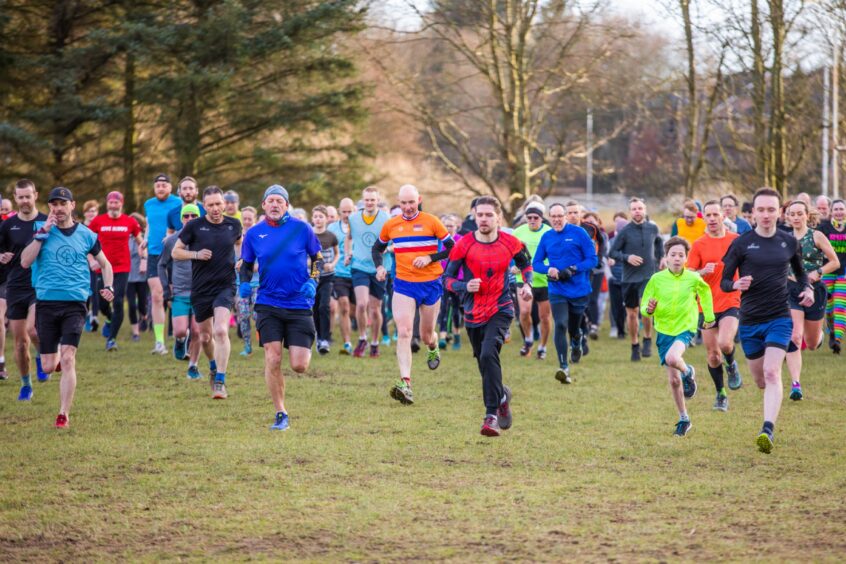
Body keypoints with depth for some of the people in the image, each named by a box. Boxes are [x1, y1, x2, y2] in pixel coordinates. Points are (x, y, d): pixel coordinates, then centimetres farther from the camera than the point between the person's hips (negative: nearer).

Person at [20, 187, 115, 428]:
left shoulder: (85, 235, 6)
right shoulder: (41, 229, 4)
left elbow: (105, 264, 19)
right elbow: (25, 261, -8)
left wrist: (108, 287, 1)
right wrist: (42, 233, -13)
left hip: (75, 302, -1)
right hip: (46, 302, 1)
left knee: (68, 359, -15)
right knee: (48, 367, 3)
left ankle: (64, 415, -9)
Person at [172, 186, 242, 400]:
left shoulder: (233, 225, 2)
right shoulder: (194, 226, -5)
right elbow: (175, 252, 2)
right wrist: (196, 254, -14)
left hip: (225, 286, -1)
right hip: (200, 289, 1)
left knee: (221, 331, -21)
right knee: (206, 335, 14)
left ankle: (220, 381, -18)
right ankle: (214, 367, 45)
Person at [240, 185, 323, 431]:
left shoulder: (301, 228, -2)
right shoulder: (254, 234, 2)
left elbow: (317, 258, 9)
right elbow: (245, 264, 14)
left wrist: (312, 282, -4)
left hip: (300, 305, -1)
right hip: (268, 304, 1)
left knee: (299, 366, -6)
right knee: (273, 360, -9)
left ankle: (304, 351, 33)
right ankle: (281, 414, 5)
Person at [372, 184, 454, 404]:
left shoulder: (431, 222, -4)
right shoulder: (390, 225, 4)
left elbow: (452, 248, -1)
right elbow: (377, 248, 19)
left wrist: (430, 258, -15)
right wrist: (379, 267, 0)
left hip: (430, 284, -1)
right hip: (403, 285, 1)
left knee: (426, 335, 11)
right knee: (403, 332, -17)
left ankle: (433, 348, 50)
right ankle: (405, 383, -26)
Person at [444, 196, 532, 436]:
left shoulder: (511, 243, -3)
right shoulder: (464, 245, -6)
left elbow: (526, 263, 18)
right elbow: (448, 278, -2)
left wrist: (527, 284, 0)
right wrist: (465, 286, -21)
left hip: (500, 310, -2)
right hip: (473, 314, 2)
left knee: (488, 355, -25)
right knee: (484, 364, 12)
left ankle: (492, 415, -23)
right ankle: (502, 396, 45)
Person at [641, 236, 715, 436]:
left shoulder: (693, 278, -7)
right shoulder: (657, 279, -6)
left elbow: (705, 292, 17)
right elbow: (644, 308, 0)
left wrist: (709, 317, 22)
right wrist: (649, 309, -23)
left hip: (685, 328, -2)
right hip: (664, 330, 2)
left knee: (672, 358, -34)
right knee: (673, 379, 5)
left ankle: (688, 372, 1)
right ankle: (683, 419, 22)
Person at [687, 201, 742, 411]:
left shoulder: (736, 240, 2)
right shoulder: (698, 245, 1)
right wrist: (703, 271, -21)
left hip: (731, 302, -1)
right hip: (707, 305, 1)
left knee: (725, 343, -24)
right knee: (713, 355, 5)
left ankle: (732, 366, 9)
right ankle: (720, 394, 23)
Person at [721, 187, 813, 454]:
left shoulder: (789, 242, 4)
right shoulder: (741, 244, -3)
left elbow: (799, 270, 22)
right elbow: (724, 282, 0)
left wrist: (808, 288, 1)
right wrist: (737, 285, -24)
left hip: (779, 318, -1)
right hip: (750, 321, 1)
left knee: (772, 373, -19)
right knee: (760, 380, 12)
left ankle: (768, 430, -28)